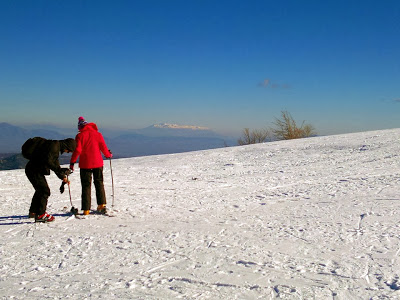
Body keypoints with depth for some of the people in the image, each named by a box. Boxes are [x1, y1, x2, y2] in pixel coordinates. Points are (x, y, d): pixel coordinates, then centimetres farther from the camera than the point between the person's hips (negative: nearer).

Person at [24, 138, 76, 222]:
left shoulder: (56, 147, 15)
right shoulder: (53, 145, -17)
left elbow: (55, 164, 20)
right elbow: (47, 161, -28)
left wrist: (63, 177, 11)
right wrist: (58, 170, -23)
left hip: (36, 170, 11)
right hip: (33, 170, -11)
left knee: (40, 190, 24)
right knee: (45, 191, -12)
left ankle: (33, 212, 38)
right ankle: (40, 215, -9)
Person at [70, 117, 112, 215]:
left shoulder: (80, 136, -5)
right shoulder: (98, 134, 2)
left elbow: (77, 150, -12)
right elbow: (103, 147, 3)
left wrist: (72, 162, -4)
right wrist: (108, 155, 21)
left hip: (85, 164, -2)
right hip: (97, 163, 2)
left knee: (86, 186, 4)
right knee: (99, 183, 17)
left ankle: (86, 209, 1)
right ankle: (102, 205, 12)